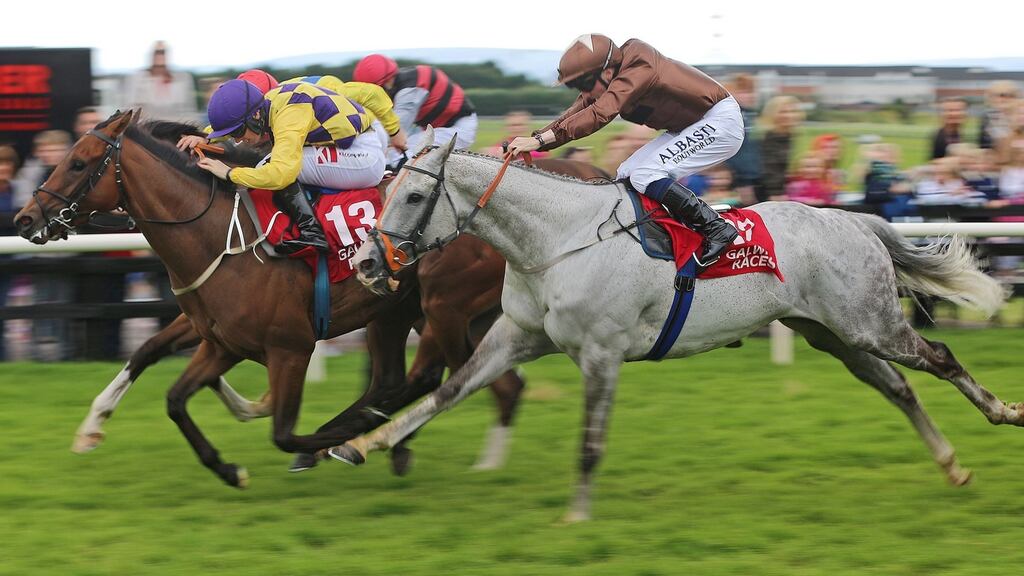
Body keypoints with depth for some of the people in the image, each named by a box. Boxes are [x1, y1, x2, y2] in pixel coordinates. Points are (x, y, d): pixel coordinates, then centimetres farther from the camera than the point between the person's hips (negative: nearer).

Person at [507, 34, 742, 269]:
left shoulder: (638, 72, -27)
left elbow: (599, 114, -39)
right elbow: (576, 113, -2)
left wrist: (541, 139, -44)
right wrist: (532, 141, -14)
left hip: (720, 122, -10)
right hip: (689, 128, 10)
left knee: (644, 175, -21)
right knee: (628, 175, 3)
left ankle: (716, 228, -17)